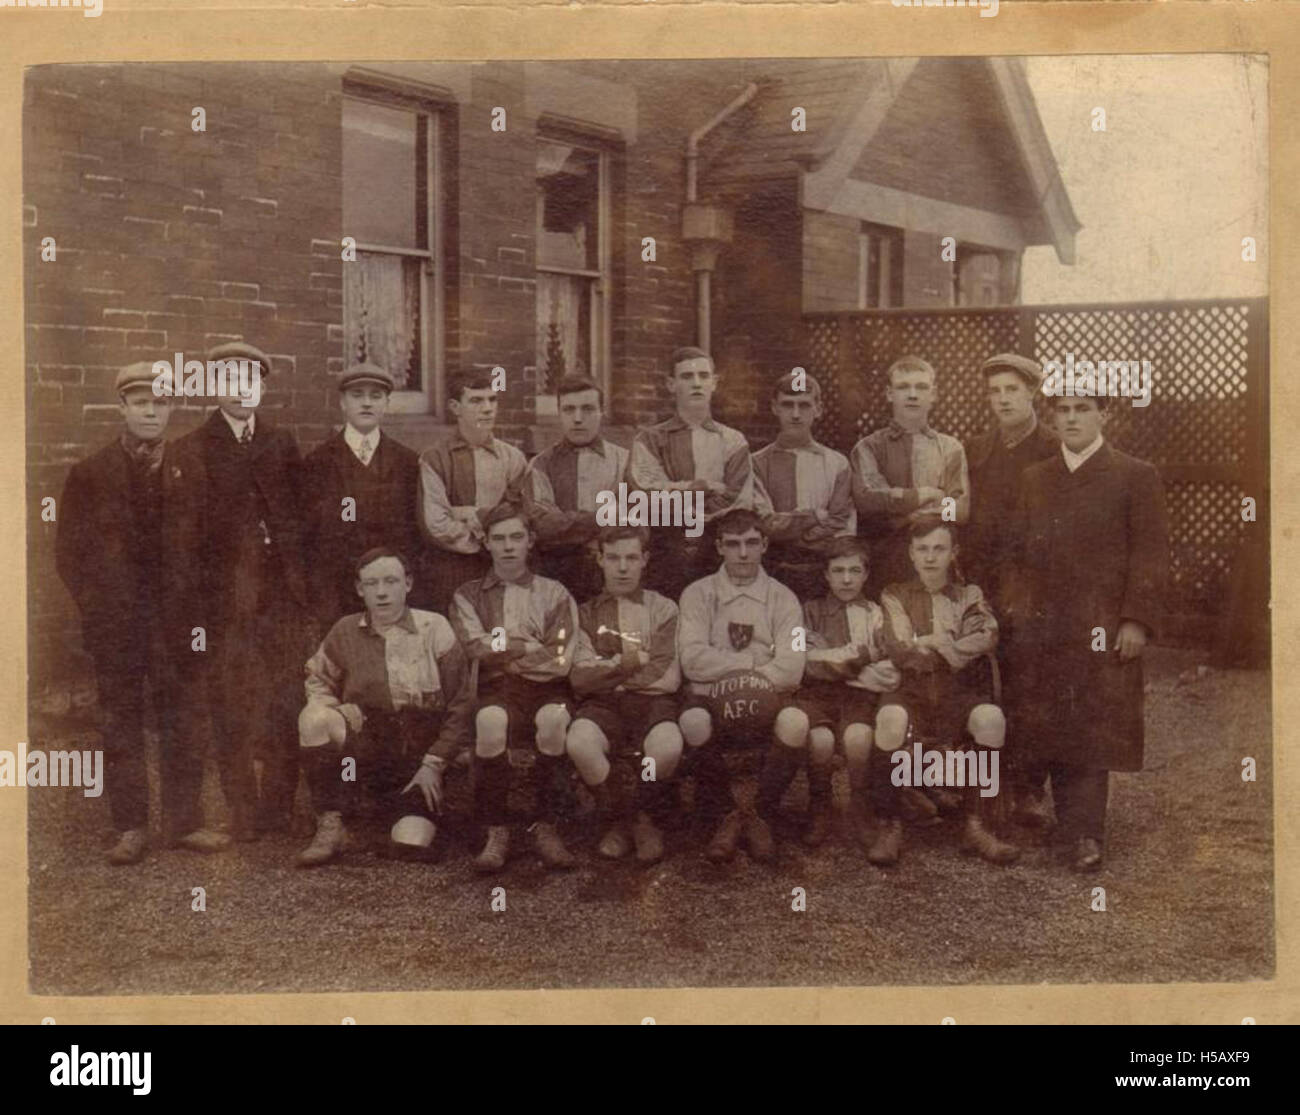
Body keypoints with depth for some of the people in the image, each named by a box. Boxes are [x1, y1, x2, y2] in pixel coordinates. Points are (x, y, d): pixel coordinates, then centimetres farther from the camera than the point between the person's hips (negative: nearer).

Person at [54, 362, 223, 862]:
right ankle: (131, 827, 10)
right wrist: (98, 607, -3)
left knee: (183, 718, 2)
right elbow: (70, 550, 3)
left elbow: (204, 539, 10)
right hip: (115, 621, -1)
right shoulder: (90, 474, 3)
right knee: (121, 722, 4)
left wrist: (193, 595, 1)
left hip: (176, 617, 1)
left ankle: (184, 821, 11)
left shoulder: (188, 469, 7)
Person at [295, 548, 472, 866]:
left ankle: (413, 810, 16)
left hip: (419, 756, -2)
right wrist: (336, 711, -8)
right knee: (314, 717, -28)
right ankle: (331, 825, -19)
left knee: (412, 844, -23)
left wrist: (433, 764, -8)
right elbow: (317, 681, 16)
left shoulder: (433, 628, -3)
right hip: (364, 743, 2)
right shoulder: (346, 632, 4)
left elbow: (459, 706, -3)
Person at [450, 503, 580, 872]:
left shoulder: (554, 594, 15)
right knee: (490, 719, -36)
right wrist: (532, 647, -1)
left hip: (545, 690, 0)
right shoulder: (468, 596, 17)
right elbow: (478, 648, -3)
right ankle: (495, 832, -25)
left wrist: (505, 648, 1)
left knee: (554, 718, -36)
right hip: (495, 690, 0)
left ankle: (546, 828, -23)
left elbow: (559, 661, 0)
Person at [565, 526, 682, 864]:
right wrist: (634, 661, -2)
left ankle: (645, 819, -4)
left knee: (668, 746, -36)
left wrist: (605, 670, 1)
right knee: (579, 742, -35)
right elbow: (580, 679, 2)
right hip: (603, 706, 1)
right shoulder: (586, 613, 18)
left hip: (652, 701, 0)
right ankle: (612, 820, -7)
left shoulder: (663, 609, 15)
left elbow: (668, 678, 0)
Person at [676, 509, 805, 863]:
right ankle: (725, 816, -12)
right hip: (713, 703, -1)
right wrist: (753, 664, -6)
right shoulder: (697, 595, 9)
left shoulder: (782, 598, 10)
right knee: (693, 720, -36)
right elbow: (693, 661, -7)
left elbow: (790, 670, -5)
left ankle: (759, 815, -9)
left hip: (766, 705, 1)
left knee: (795, 721, -34)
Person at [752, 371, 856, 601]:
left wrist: (785, 528, -5)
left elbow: (843, 534, 0)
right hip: (773, 576, -1)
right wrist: (816, 516, -3)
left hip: (823, 578, 1)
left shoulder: (837, 464, 7)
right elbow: (764, 524, -5)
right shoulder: (758, 463, 5)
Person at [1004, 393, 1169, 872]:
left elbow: (1150, 554, -3)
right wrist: (1016, 613, 7)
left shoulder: (1136, 477, 2)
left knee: (1094, 735, -5)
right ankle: (1073, 831, 13)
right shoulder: (1034, 478, 17)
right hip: (1040, 629, 4)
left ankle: (1088, 836, 0)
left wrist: (1137, 620, -11)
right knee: (1049, 734, 3)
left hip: (1102, 629, -4)